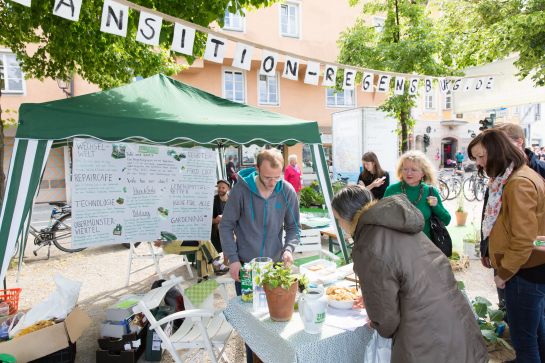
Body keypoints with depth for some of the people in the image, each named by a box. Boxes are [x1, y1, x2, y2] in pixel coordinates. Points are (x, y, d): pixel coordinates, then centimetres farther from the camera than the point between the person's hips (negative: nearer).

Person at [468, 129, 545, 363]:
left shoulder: (518, 183, -21)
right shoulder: (511, 178, 9)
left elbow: (523, 240, -24)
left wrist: (504, 273, -12)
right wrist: (504, 268, 14)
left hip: (525, 273, -10)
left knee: (523, 339, 5)